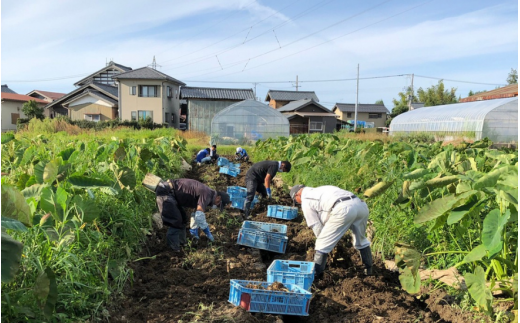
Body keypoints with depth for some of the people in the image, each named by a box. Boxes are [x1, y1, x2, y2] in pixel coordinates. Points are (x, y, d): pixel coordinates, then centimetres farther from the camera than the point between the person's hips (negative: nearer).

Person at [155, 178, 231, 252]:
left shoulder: (207, 193, 13)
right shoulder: (206, 195, -18)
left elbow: (197, 213, 25)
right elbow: (199, 216, -27)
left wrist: (194, 231, 29)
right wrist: (207, 232, -14)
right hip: (165, 192, -10)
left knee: (183, 218, 15)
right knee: (175, 222, -10)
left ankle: (182, 243, 23)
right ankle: (174, 248, -3)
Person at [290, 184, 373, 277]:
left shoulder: (305, 201, 16)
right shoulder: (320, 190, 38)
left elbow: (316, 226, 14)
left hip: (343, 209, -8)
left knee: (322, 245, 8)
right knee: (361, 239, 32)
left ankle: (314, 275, 15)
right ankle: (368, 269, 44)